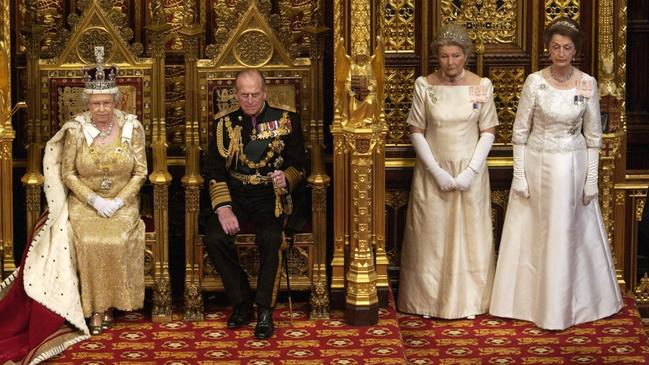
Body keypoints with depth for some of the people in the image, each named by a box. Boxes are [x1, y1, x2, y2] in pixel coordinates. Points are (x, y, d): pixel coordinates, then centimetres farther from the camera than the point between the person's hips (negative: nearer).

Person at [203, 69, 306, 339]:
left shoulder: (286, 121, 8)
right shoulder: (225, 124, 10)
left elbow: (298, 165, 7)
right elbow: (213, 172, 4)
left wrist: (286, 179, -17)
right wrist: (223, 208, -12)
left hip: (270, 196, -2)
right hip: (234, 196, 2)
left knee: (270, 238, -32)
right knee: (214, 238, -26)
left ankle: (265, 311, -19)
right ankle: (242, 304, -8)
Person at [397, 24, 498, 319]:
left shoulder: (482, 86, -3)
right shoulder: (424, 85, -5)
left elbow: (488, 132, -1)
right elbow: (416, 131, -3)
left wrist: (471, 171, -11)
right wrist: (436, 170, -11)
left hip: (470, 172, 1)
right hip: (433, 172, 0)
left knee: (469, 237, 6)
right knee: (431, 237, 5)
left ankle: (468, 300, 18)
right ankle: (429, 299, 17)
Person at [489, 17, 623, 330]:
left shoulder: (587, 84, -5)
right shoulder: (534, 82, -9)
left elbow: (593, 136, 1)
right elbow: (520, 132, -4)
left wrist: (591, 178, -2)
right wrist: (519, 175, -7)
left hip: (573, 166, 1)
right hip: (538, 165, -1)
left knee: (571, 234, 9)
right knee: (535, 235, 7)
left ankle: (570, 302, 24)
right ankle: (532, 300, 21)